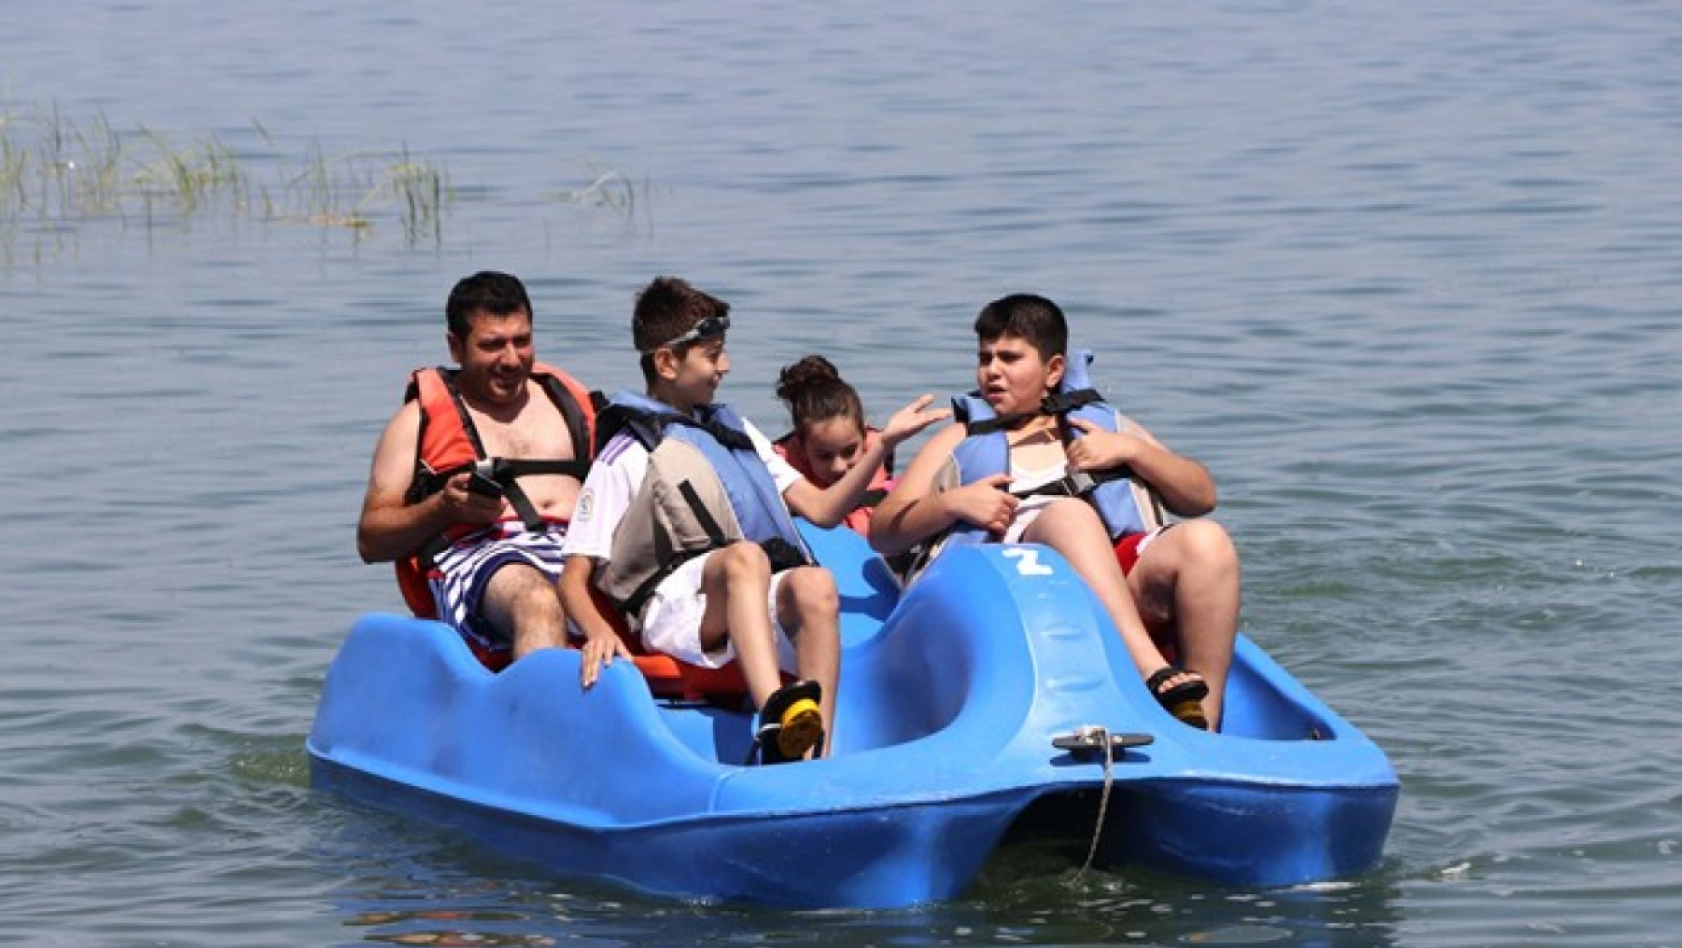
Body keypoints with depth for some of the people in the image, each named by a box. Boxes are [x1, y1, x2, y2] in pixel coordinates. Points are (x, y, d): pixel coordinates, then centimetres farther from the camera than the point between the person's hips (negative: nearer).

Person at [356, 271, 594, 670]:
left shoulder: (572, 402, 30)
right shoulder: (419, 420, 20)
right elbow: (370, 540, 14)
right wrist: (444, 506, -5)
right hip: (477, 554, -4)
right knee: (537, 602, -41)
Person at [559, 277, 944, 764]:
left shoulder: (736, 431, 28)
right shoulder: (625, 456, 10)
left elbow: (822, 509, 21)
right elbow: (574, 577, 2)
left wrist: (881, 445, 9)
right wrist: (598, 631, -20)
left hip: (762, 605, 4)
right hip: (674, 606, -4)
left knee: (816, 584, -30)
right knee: (745, 557, -36)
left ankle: (816, 761, -42)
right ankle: (776, 721, -60)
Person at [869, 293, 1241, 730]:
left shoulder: (1103, 423, 32)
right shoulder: (960, 443, 30)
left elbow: (1202, 496, 23)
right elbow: (882, 533, 18)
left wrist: (1130, 450, 8)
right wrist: (951, 503, 0)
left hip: (1128, 586, 2)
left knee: (1206, 542, -29)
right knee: (1067, 514, -35)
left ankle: (1201, 724, -39)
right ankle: (1155, 677, -53)